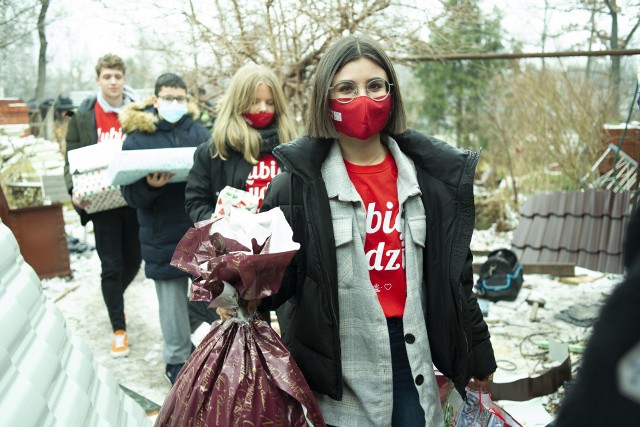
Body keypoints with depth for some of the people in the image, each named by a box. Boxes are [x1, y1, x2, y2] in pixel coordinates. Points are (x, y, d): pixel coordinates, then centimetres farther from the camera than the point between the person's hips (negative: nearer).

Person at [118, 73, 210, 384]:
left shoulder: (199, 131, 6)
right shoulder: (136, 138, -2)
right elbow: (130, 194, -5)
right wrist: (150, 186, -26)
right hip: (163, 235, -3)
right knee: (173, 298, 7)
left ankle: (183, 336, 37)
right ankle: (177, 361, 27)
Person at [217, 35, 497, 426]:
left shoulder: (430, 174, 1)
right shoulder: (299, 181, -9)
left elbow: (453, 273, 8)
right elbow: (278, 270, -8)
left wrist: (476, 351, 13)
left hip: (411, 353, 3)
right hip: (336, 364, -2)